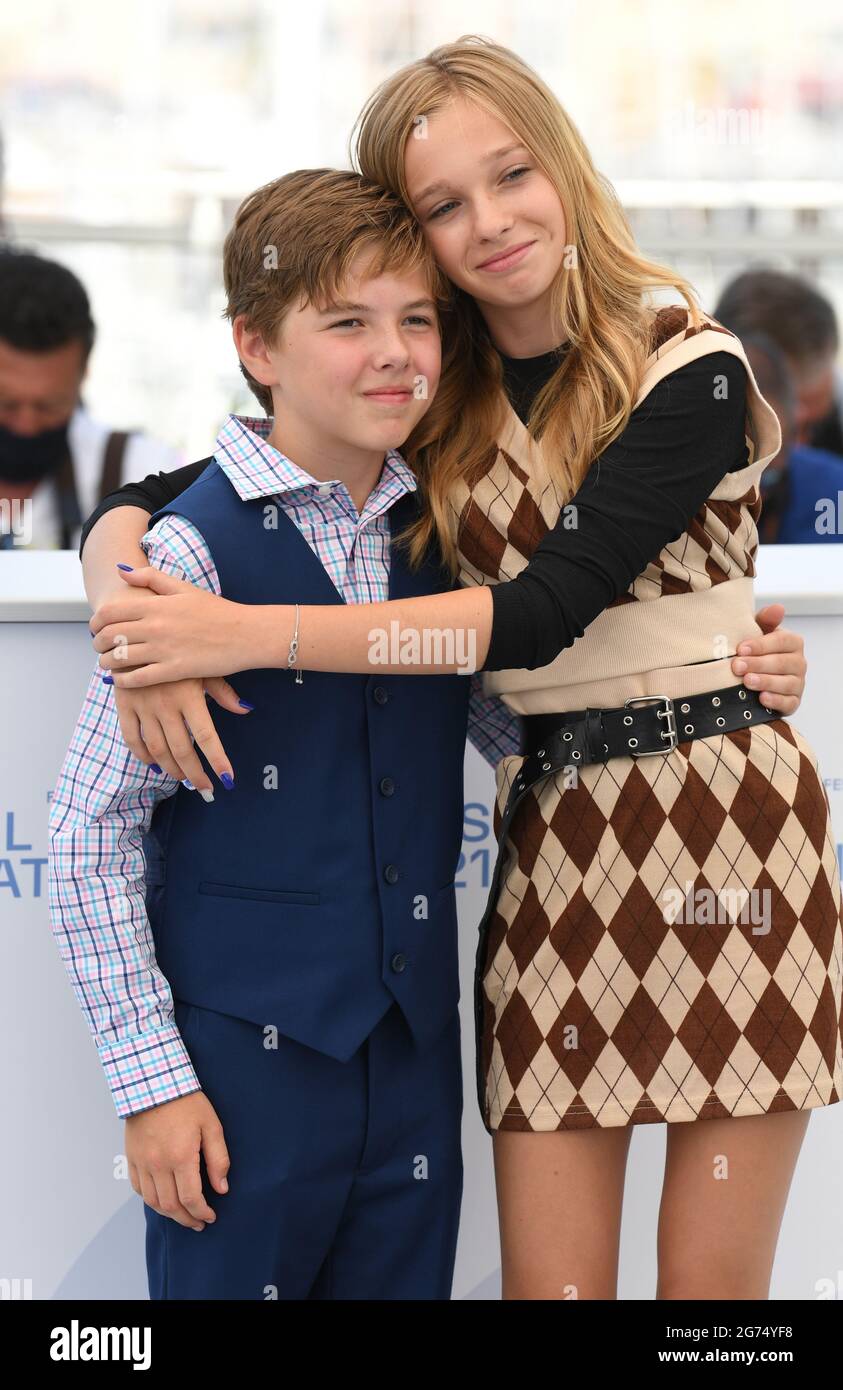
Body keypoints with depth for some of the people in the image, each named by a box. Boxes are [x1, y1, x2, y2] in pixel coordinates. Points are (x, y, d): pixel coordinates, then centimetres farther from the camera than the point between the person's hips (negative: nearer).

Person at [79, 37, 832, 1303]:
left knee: (713, 1279, 2)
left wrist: (249, 634, -23)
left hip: (728, 825, -3)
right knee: (549, 1278, 2)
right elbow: (135, 509, 8)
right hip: (554, 837, 4)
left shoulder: (688, 373, -7)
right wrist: (141, 630, -16)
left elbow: (544, 611, -19)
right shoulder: (428, 404, 7)